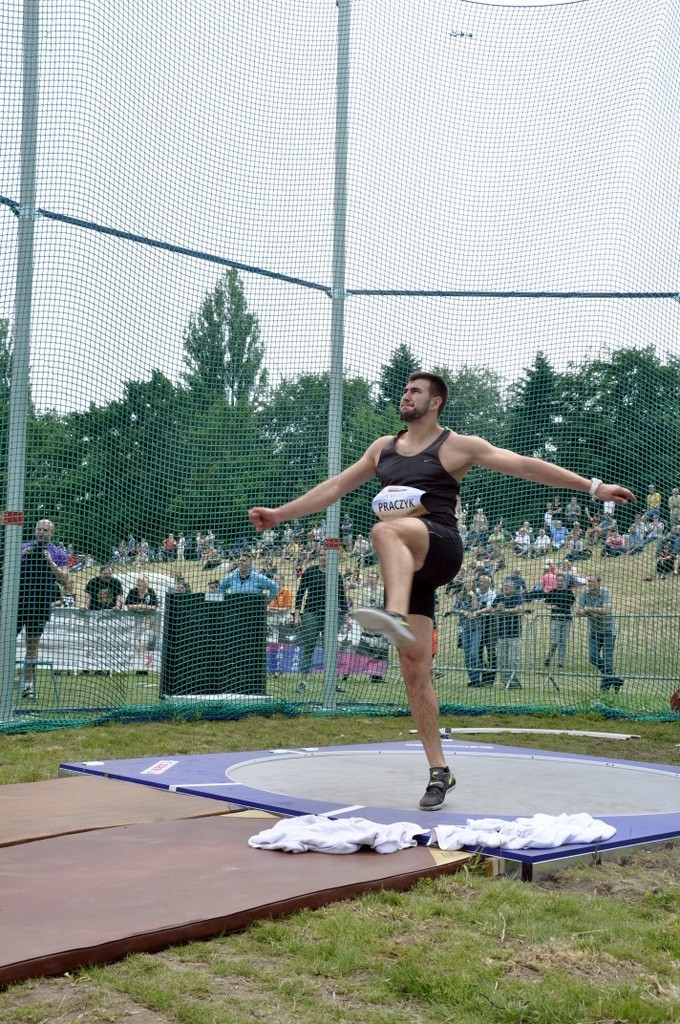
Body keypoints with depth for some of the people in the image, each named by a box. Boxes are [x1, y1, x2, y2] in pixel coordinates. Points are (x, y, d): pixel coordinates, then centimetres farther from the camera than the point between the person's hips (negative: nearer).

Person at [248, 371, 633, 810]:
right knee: (415, 669, -1)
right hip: (405, 566, 5)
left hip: (440, 548, -5)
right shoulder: (383, 448, 21)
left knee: (386, 530, -38)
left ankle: (396, 618, -62)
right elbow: (335, 487, 26)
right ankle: (439, 771, 6)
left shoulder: (456, 446, 5)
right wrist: (280, 513, 24)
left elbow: (525, 465, 0)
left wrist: (593, 486, -6)